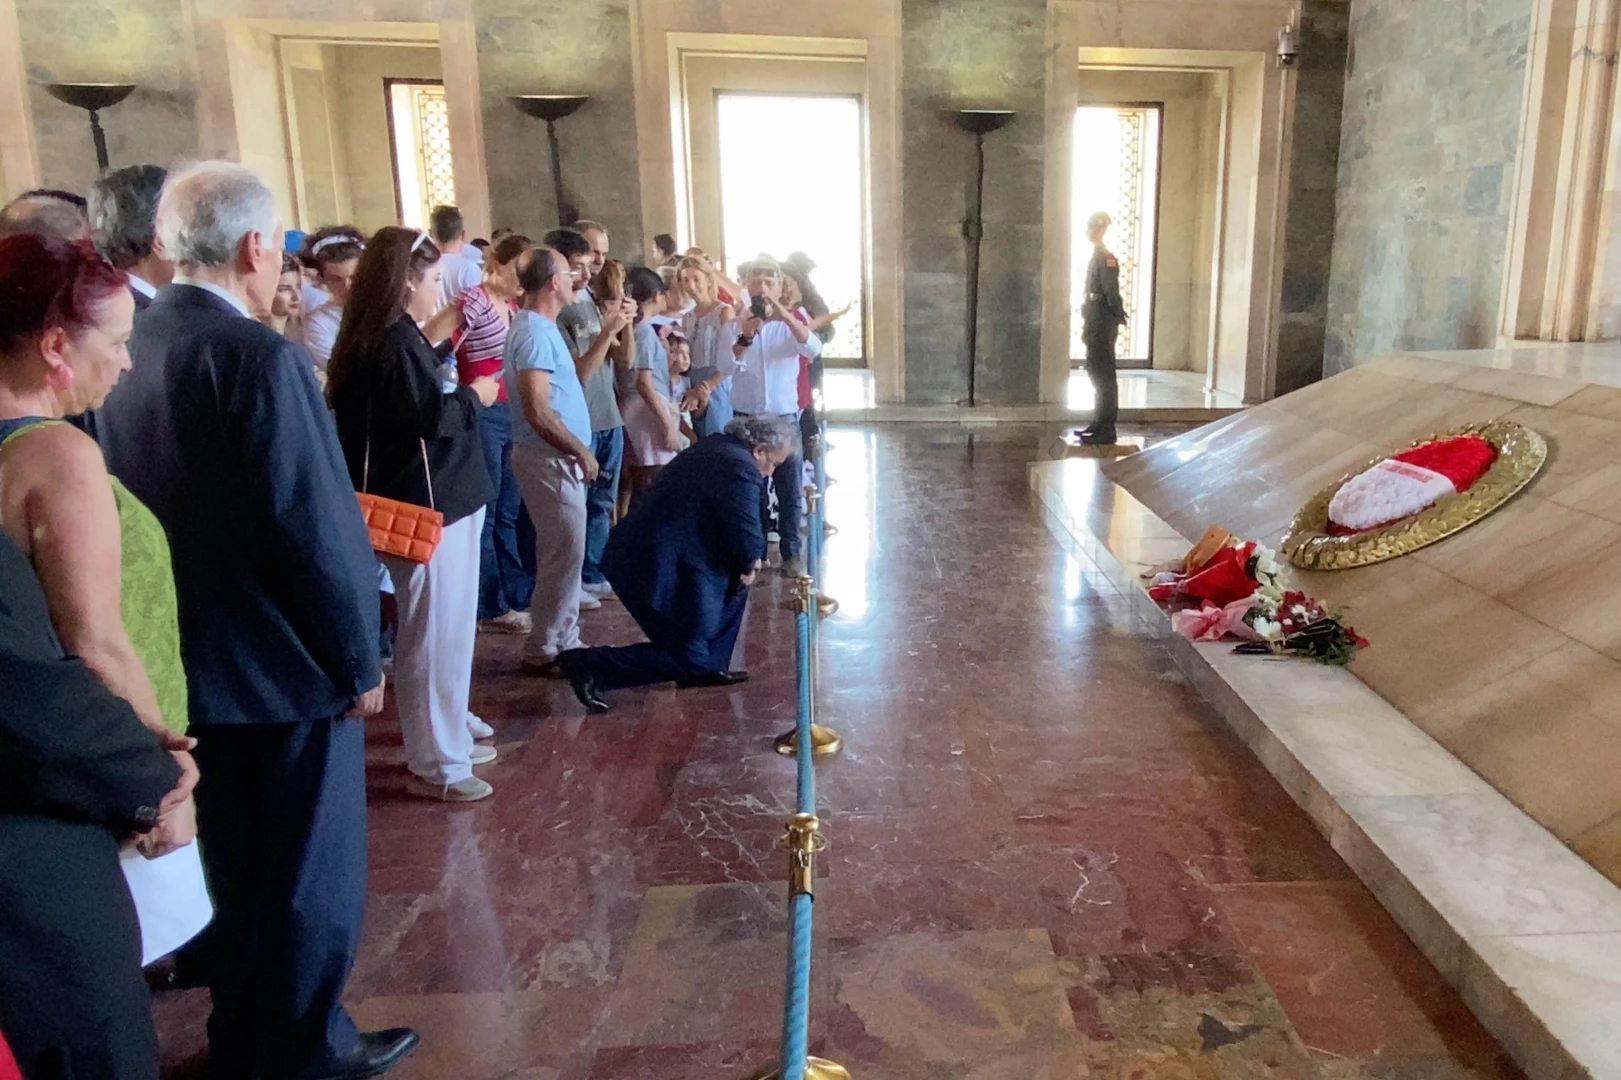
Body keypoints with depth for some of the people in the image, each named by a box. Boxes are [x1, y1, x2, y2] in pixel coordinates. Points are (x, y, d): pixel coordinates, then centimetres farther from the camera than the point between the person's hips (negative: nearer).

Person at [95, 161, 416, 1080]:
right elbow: (314, 526, -22)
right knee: (313, 872, 11)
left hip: (190, 659, 8)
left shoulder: (127, 347, 2)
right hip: (285, 661, -8)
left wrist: (182, 631, 18)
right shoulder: (259, 356, -22)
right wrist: (360, 660, -11)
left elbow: (138, 502, 8)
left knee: (234, 867, 23)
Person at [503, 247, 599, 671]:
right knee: (564, 554, -5)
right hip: (551, 459, -10)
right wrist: (581, 451, -16)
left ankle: (563, 639, 24)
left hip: (557, 458, 10)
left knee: (562, 553, 15)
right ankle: (543, 649, 5)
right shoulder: (535, 332, -18)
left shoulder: (540, 327, 14)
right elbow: (537, 411, -23)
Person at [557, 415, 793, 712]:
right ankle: (589, 664, -7)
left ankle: (705, 667, 24)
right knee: (687, 657, 2)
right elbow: (746, 533, -19)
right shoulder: (740, 468, -17)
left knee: (736, 577, 21)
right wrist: (750, 564, 3)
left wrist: (746, 563, 11)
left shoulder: (717, 447, 15)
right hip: (656, 568, -11)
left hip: (642, 554, 11)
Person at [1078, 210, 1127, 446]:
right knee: (1097, 374, 14)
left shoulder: (1106, 259, -13)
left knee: (1104, 377, -7)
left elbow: (1112, 294, -19)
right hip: (1096, 327, 10)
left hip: (1103, 328, -10)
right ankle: (1099, 423, 22)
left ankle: (1107, 430, -5)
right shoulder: (1097, 256, 17)